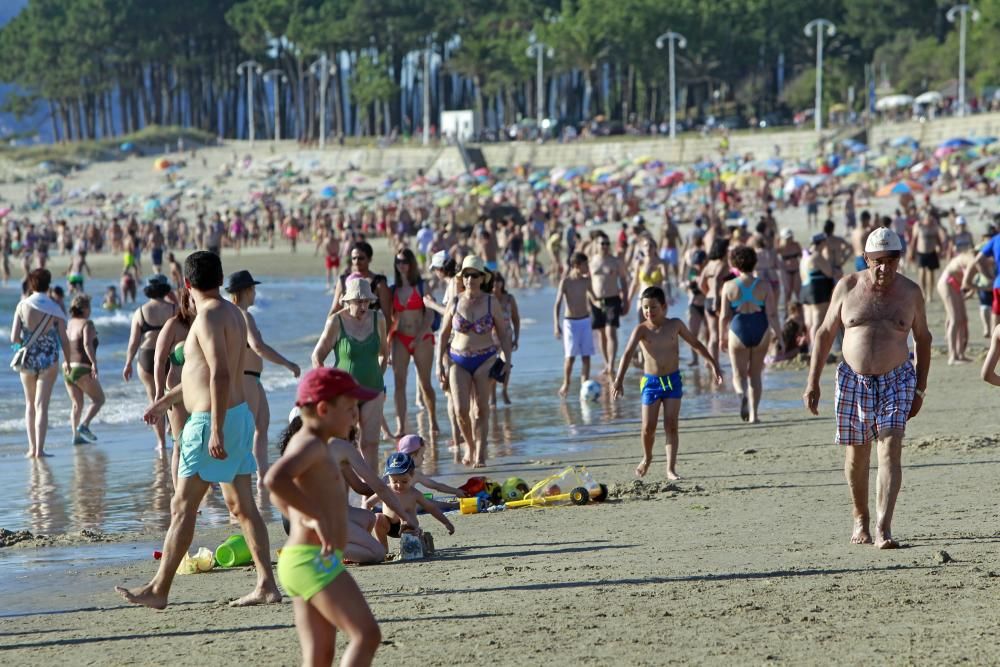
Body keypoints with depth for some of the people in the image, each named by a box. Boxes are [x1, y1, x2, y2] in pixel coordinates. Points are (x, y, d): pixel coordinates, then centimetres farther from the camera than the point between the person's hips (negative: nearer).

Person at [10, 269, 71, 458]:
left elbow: (14, 338, -8)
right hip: (49, 360, -1)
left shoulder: (23, 306, -7)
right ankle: (39, 449, -7)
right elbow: (64, 340, -5)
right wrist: (67, 363, 10)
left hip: (27, 359, 1)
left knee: (30, 404, 17)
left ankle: (32, 448, 17)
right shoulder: (55, 309, -7)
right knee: (42, 405, 0)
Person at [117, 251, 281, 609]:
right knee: (242, 506, 9)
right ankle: (267, 585, 7)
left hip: (213, 420, -10)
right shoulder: (233, 313, 14)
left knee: (182, 507, -2)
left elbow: (220, 374, -26)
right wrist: (166, 400, 35)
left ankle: (159, 589, 3)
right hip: (239, 415, 10)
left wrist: (216, 430, -29)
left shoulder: (209, 316, -16)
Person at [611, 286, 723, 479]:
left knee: (671, 425, -6)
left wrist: (713, 364, 13)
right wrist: (618, 381, -31)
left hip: (673, 381, 1)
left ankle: (671, 468, -5)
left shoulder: (675, 325, -1)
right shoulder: (642, 329, -8)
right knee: (649, 427, 2)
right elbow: (628, 354, -19)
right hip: (651, 382, -1)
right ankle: (647, 458, 31)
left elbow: (695, 344, 12)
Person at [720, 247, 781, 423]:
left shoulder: (729, 287, -5)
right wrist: (778, 335, -1)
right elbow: (772, 314, -7)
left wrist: (722, 337, 8)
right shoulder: (764, 286, -4)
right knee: (755, 374, 15)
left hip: (738, 331, -1)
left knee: (739, 375, 7)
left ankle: (742, 394, -27)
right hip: (760, 331, 1)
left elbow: (724, 316, -4)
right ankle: (753, 414, 13)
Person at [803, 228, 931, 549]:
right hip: (853, 381, 1)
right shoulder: (848, 287, -1)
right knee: (857, 455, 8)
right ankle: (860, 520, 29)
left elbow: (923, 339, 11)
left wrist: (920, 390, 9)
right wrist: (812, 383, 0)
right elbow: (825, 333, 5)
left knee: (890, 452, -14)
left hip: (896, 381, -1)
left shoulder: (910, 292, 0)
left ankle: (883, 530, -21)